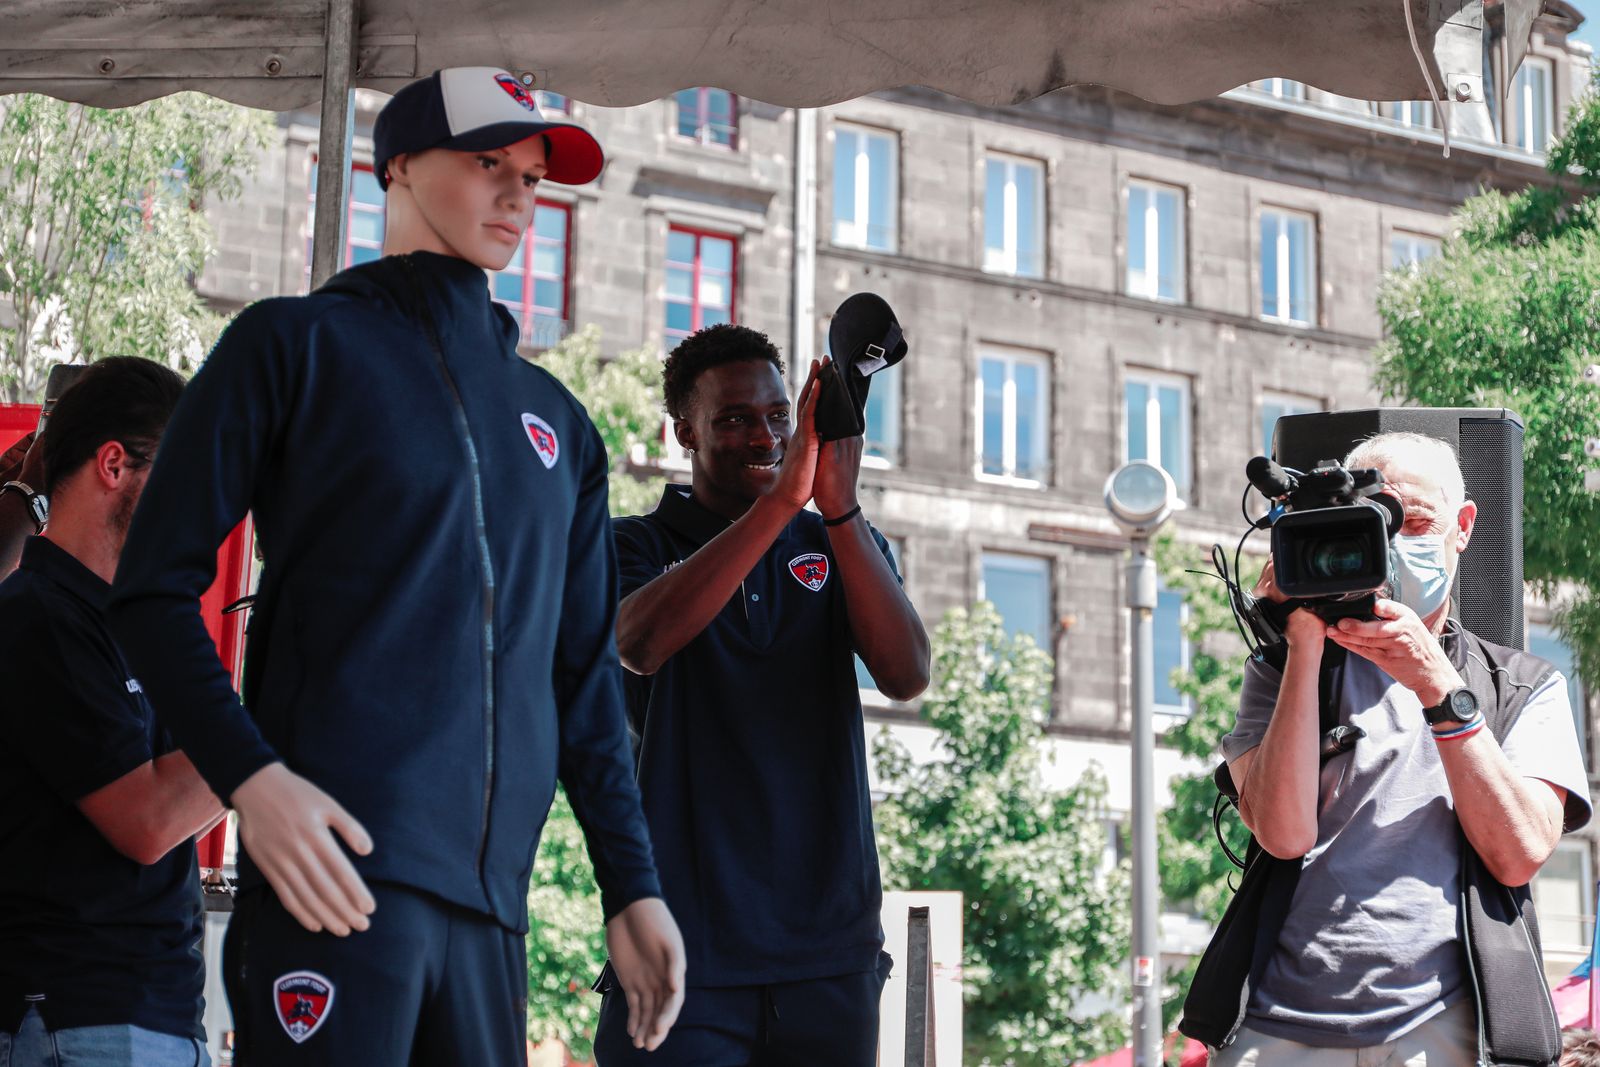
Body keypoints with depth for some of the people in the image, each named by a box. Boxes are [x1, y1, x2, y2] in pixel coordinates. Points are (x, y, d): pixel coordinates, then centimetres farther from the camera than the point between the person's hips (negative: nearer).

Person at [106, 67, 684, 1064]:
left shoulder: (558, 421, 22)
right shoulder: (299, 343, 7)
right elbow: (155, 587, 0)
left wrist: (633, 886, 14)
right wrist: (249, 774, -15)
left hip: (491, 899, 5)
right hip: (343, 864, -5)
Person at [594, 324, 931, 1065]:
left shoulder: (845, 547, 13)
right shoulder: (636, 546, 6)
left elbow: (906, 675, -5)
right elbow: (640, 643, -18)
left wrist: (840, 509, -18)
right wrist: (781, 498, -24)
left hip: (829, 944, 3)